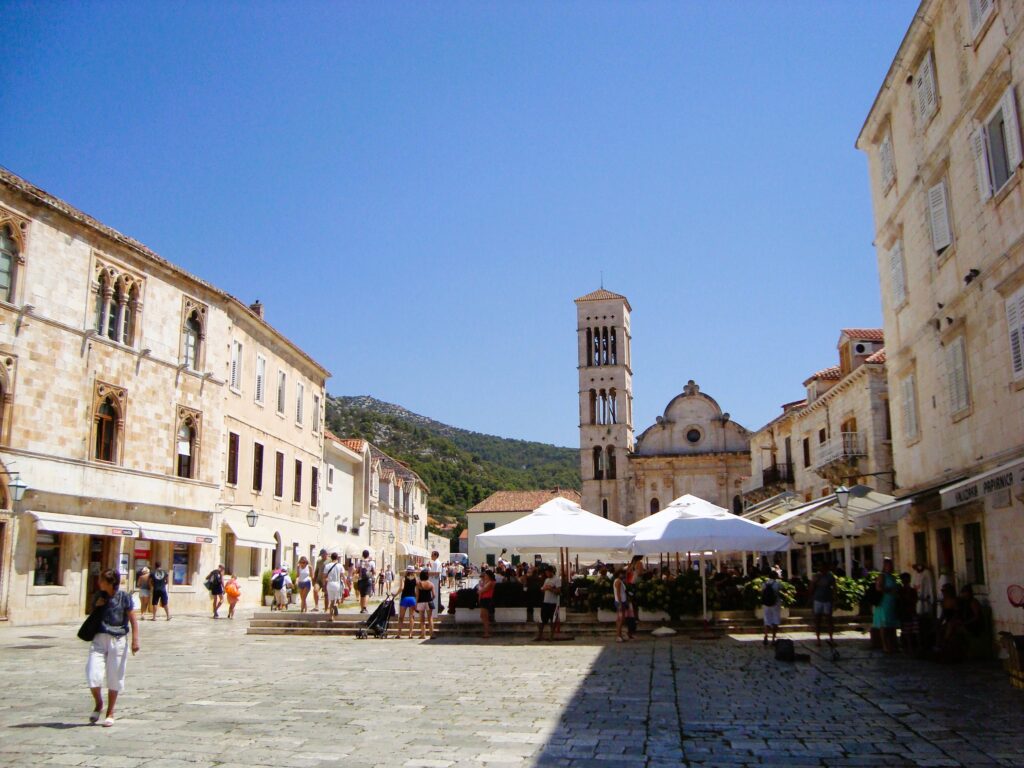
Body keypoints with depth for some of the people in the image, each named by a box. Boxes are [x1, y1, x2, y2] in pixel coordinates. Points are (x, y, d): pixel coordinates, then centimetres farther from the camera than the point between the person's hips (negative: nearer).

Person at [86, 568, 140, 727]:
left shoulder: (124, 597, -7)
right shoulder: (99, 596, 5)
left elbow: (133, 620, -5)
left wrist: (135, 640, -10)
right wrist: (97, 606, -2)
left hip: (117, 640, -3)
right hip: (100, 638, 3)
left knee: (114, 678, 6)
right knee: (93, 675, -6)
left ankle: (110, 713, 21)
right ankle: (98, 704, 22)